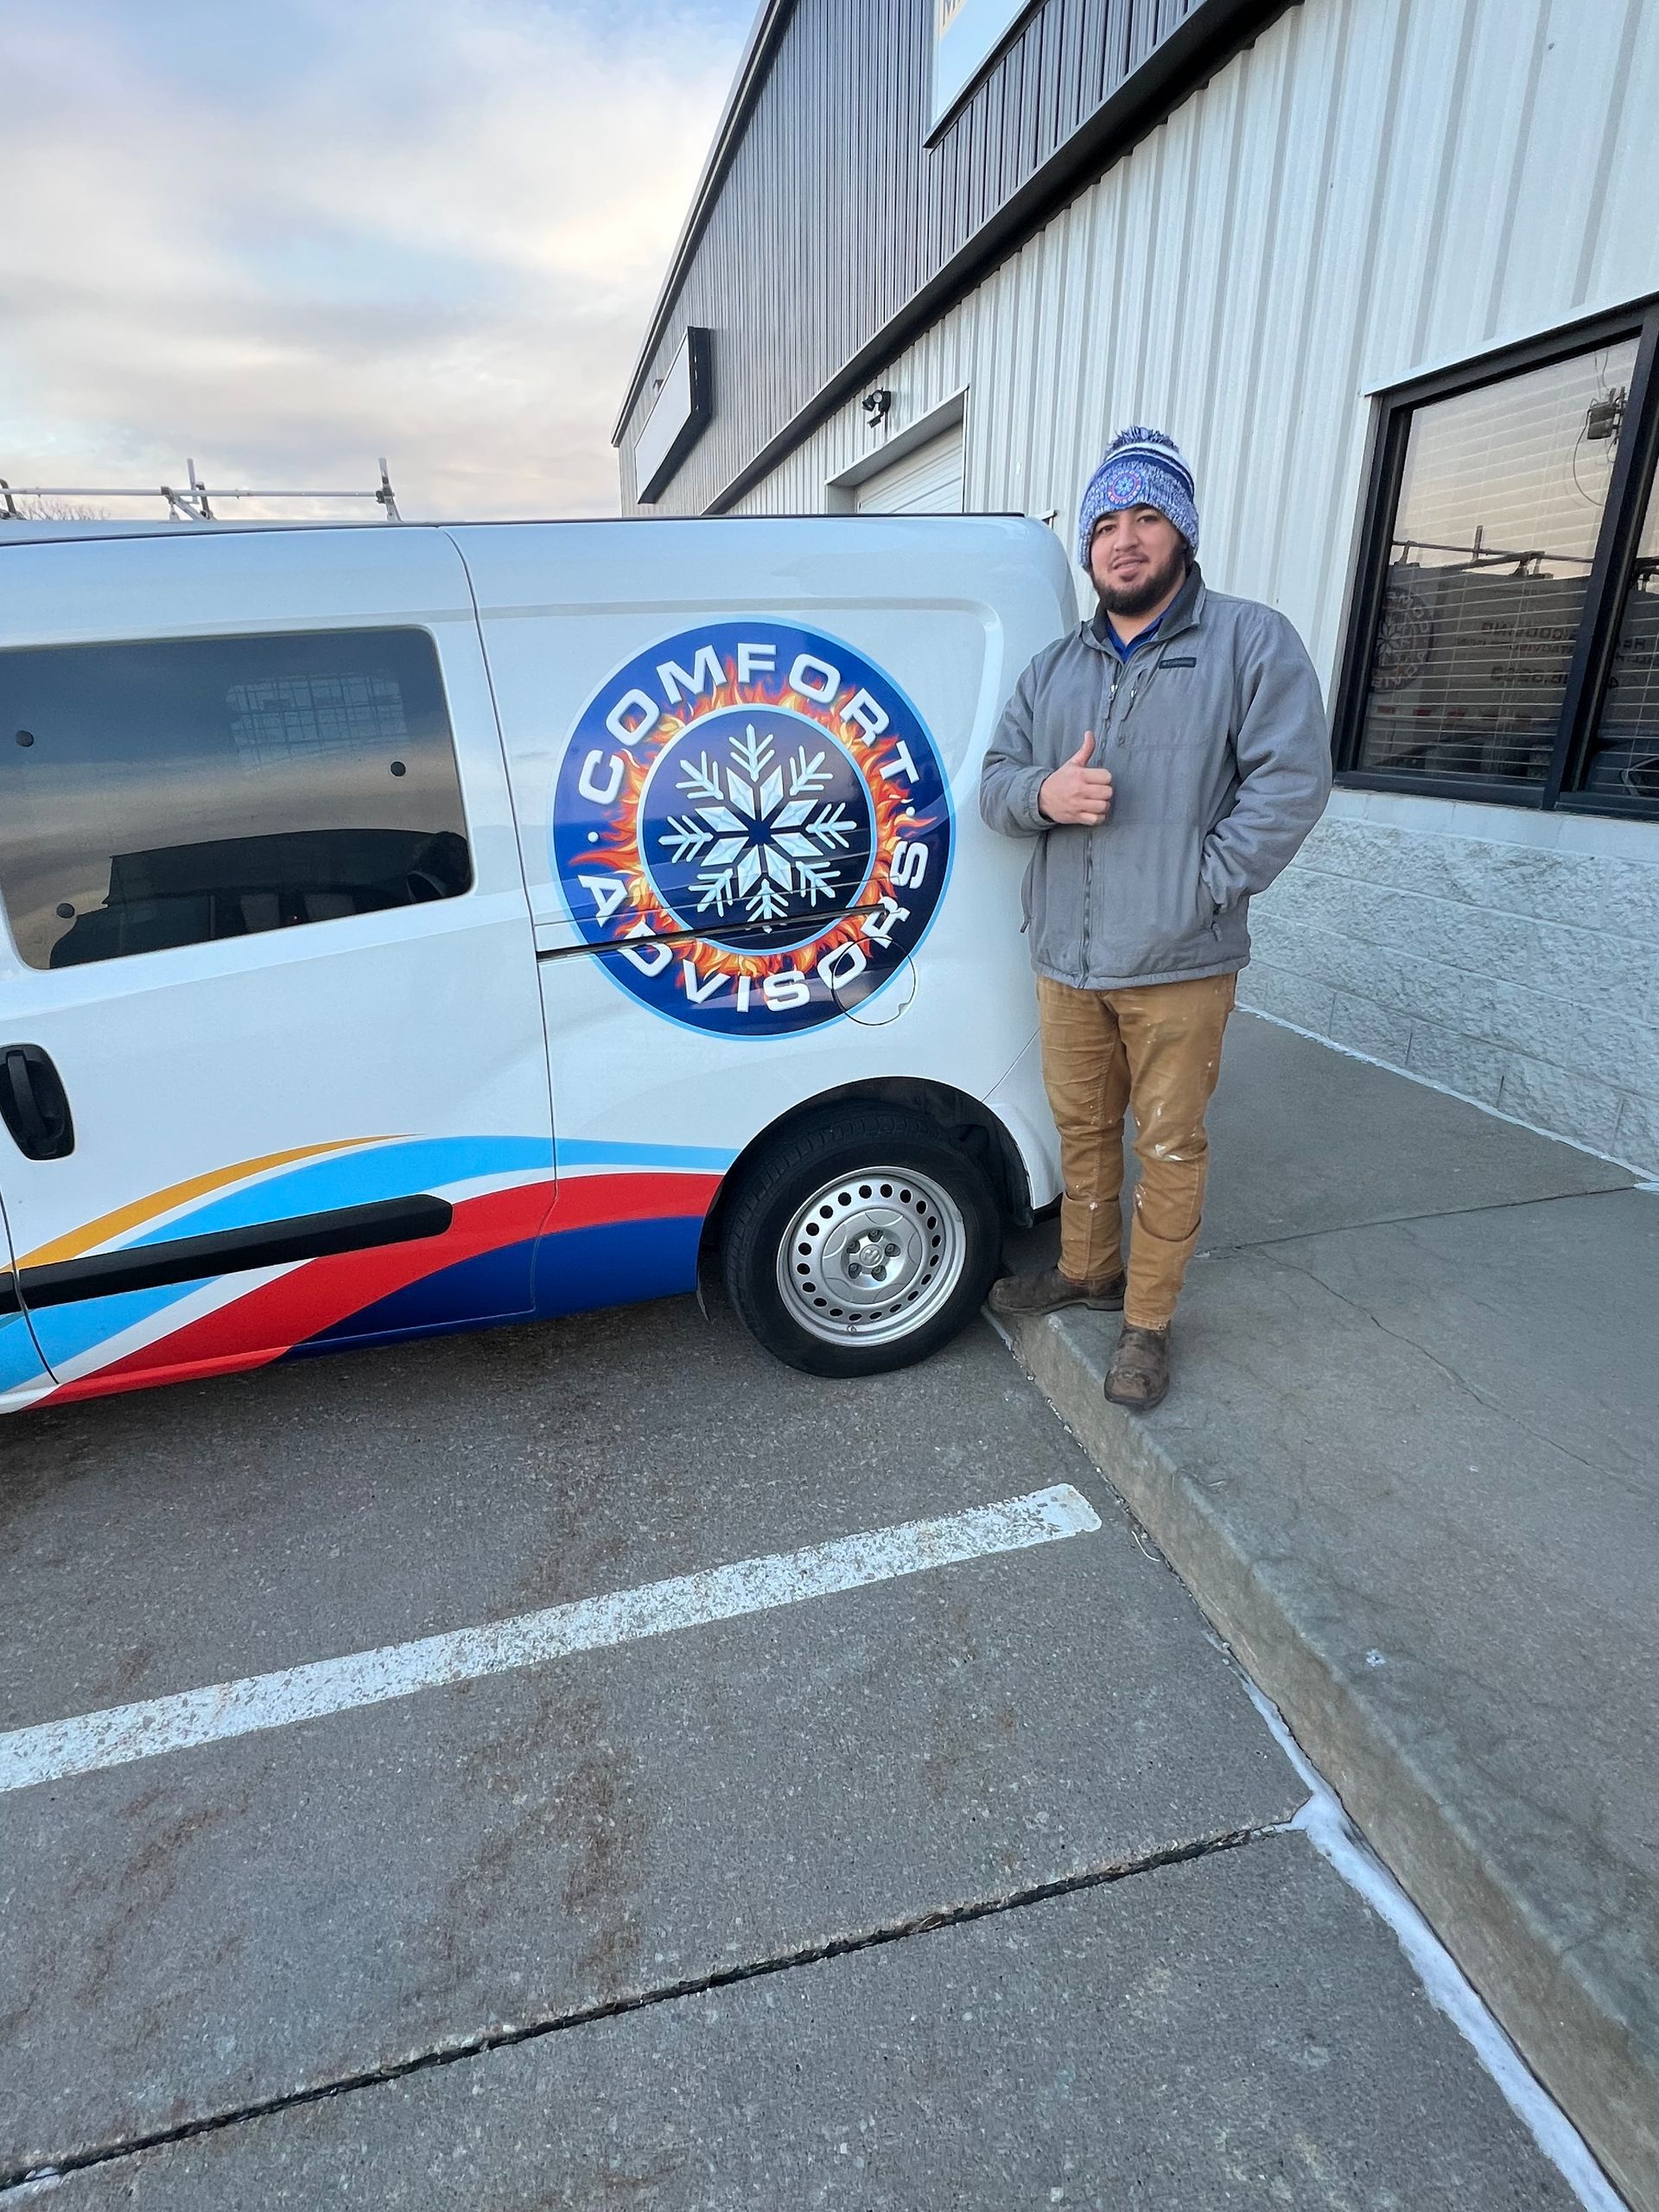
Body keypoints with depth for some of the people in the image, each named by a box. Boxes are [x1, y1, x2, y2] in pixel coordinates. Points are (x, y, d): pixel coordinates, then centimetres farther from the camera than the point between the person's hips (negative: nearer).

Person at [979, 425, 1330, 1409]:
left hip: (1180, 965, -4)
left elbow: (1294, 778, -9)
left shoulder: (1251, 640, 0)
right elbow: (996, 777, 12)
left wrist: (1206, 883, -17)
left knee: (1170, 1146, 4)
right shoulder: (1053, 668, 15)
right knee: (1082, 1129, 17)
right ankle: (1087, 1271, 37)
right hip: (1066, 960, 5)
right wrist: (1042, 793, -11)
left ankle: (1149, 1322, 20)